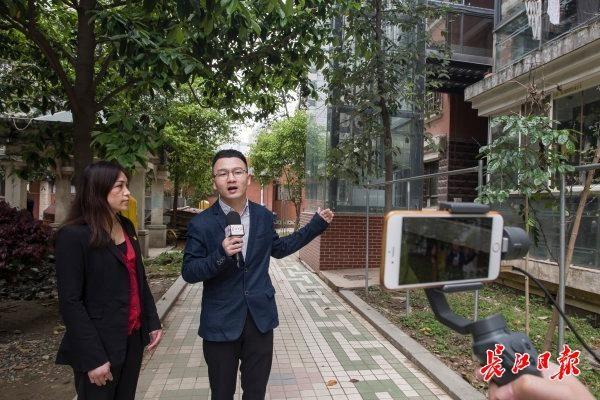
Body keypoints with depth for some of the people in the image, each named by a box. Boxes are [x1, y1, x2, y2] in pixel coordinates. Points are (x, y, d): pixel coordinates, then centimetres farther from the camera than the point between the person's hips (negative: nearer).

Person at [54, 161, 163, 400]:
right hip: (100, 345, -6)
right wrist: (93, 358, -17)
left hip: (133, 337, 6)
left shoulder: (127, 227, 6)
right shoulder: (73, 235, -14)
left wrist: (152, 322, 8)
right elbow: (71, 303, -16)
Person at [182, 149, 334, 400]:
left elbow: (279, 248, 15)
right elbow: (188, 272, -9)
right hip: (220, 322, -2)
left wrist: (316, 225, 13)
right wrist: (221, 255, -27)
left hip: (260, 318, 3)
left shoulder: (264, 216, 0)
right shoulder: (201, 223, -11)